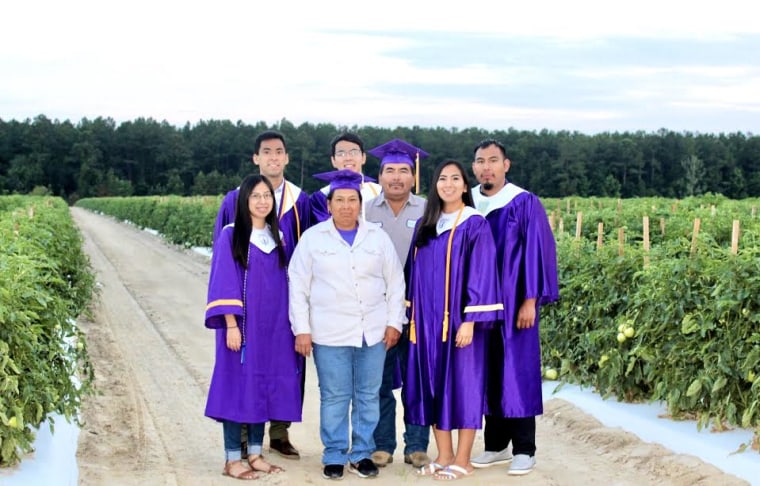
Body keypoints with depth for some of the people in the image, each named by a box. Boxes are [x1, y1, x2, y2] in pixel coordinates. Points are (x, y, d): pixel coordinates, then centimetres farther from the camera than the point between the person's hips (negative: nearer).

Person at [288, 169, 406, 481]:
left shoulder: (378, 237, 6)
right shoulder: (312, 238, 2)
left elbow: (395, 283, 8)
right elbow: (298, 287, 1)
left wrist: (394, 322, 2)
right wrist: (301, 329, -4)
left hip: (373, 332, 2)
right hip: (330, 334, -2)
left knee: (369, 395, 6)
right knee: (334, 397, 2)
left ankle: (362, 454, 17)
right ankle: (334, 456, 13)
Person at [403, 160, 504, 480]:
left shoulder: (475, 225, -6)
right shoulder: (424, 225, 11)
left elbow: (481, 274, -11)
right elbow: (415, 272, 14)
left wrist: (470, 320, -17)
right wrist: (413, 315, 9)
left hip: (459, 320, -5)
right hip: (428, 319, 6)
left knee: (462, 385, 0)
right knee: (434, 385, 8)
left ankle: (462, 461, 8)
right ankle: (444, 456, 17)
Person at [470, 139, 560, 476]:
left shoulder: (525, 204, -6)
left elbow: (538, 252, -8)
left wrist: (531, 300, -13)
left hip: (514, 303, -4)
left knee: (519, 372, 0)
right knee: (489, 374, 8)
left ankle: (524, 450, 9)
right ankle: (496, 446, 18)